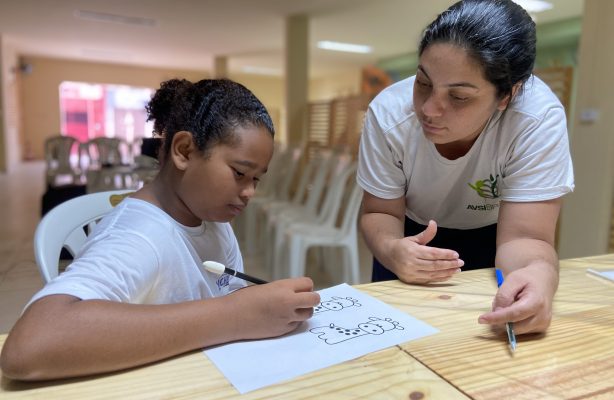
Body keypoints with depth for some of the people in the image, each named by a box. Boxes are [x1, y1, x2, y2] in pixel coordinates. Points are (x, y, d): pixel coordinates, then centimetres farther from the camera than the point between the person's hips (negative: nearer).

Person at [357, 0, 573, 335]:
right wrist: (391, 249, -40)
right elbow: (380, 213, -18)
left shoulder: (539, 119, -32)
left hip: (489, 239, 0)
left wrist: (539, 273, -54)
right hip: (414, 237, 1)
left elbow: (522, 235, -31)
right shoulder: (388, 113, -27)